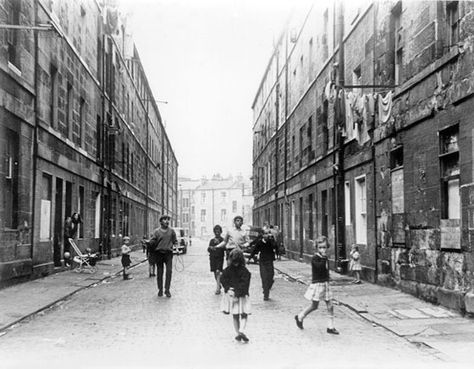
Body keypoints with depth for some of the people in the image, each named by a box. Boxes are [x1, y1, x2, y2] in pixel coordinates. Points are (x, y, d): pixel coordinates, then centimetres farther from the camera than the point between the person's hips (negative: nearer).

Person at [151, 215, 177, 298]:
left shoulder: (171, 230, 7)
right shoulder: (157, 231, 3)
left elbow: (175, 240, 16)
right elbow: (152, 242, 1)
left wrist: (175, 246, -2)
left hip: (168, 253, 0)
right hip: (159, 253, 0)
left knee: (169, 271, -9)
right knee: (159, 272, 5)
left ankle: (167, 290, -1)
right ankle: (160, 289, 17)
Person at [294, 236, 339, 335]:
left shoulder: (325, 258, 9)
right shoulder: (315, 258, -14)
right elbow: (320, 267, -32)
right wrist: (323, 257, -30)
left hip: (325, 283, 7)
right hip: (317, 283, -7)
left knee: (330, 305, 2)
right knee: (314, 306, 3)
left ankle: (331, 327, 8)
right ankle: (299, 317, 25)